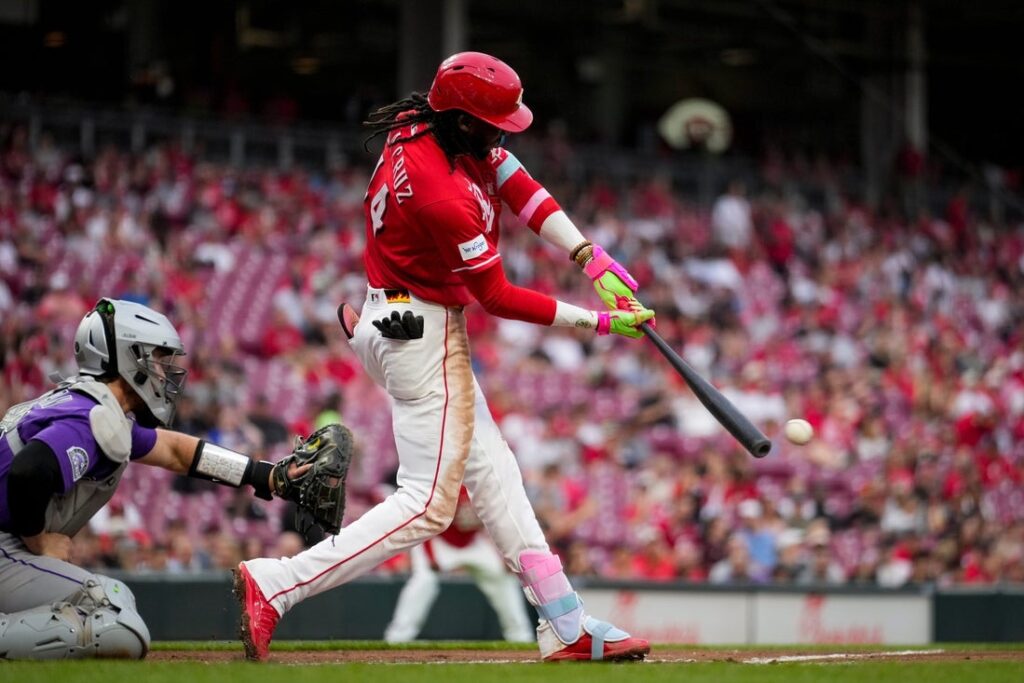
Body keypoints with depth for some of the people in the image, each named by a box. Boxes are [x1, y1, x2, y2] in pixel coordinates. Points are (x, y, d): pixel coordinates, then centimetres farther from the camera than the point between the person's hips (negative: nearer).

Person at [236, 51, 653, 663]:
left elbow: (519, 186, 1)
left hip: (396, 323, 11)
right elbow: (498, 298, -18)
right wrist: (596, 322, -12)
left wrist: (592, 258, -8)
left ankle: (568, 627, 19)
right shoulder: (445, 196, -28)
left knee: (492, 472, 13)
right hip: (425, 335, -11)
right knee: (427, 504, -7)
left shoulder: (428, 125, -2)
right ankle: (275, 585, -11)